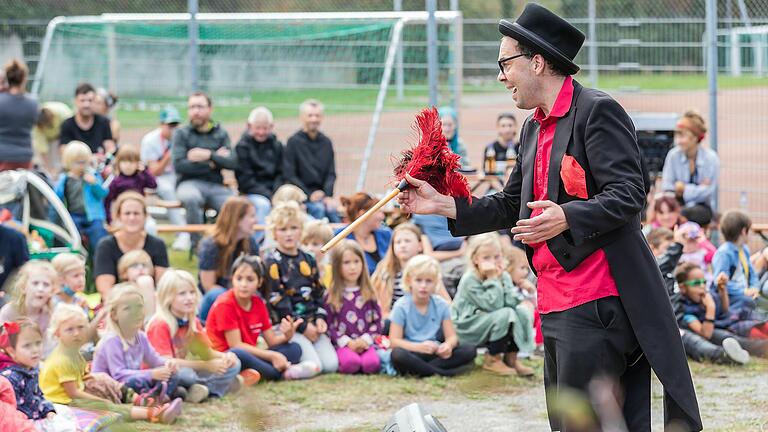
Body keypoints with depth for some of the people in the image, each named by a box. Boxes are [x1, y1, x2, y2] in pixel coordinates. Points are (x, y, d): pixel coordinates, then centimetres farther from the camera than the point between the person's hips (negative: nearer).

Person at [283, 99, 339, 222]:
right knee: (318, 208, -30)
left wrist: (328, 195, -7)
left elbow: (331, 173, 11)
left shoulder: (326, 142, 12)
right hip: (302, 195, -3)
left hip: (323, 194, 3)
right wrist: (310, 195, -13)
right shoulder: (294, 142, -1)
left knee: (332, 209, -25)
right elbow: (290, 175, -4)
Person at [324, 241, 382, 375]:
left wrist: (365, 340, -6)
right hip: (342, 344, -2)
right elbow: (328, 324, 2)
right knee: (351, 363, -34)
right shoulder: (331, 295, 5)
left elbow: (377, 320, 11)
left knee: (371, 363, -31)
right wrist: (347, 342, -10)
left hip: (365, 343, 2)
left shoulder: (368, 293, 13)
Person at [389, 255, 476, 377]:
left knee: (469, 350, -18)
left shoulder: (441, 305, 4)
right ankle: (441, 372, -27)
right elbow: (394, 341, -12)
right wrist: (419, 347, -28)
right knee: (398, 354, -38)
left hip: (435, 353, 4)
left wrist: (448, 345, -24)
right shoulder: (401, 306, -6)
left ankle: (419, 370, -24)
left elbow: (451, 336, 2)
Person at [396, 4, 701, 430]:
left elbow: (628, 194, -16)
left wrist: (567, 218, -30)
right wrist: (443, 204, 16)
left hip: (595, 303, -10)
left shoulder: (597, 111, -9)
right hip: (555, 306, 10)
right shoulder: (534, 127, 19)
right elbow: (511, 204, 25)